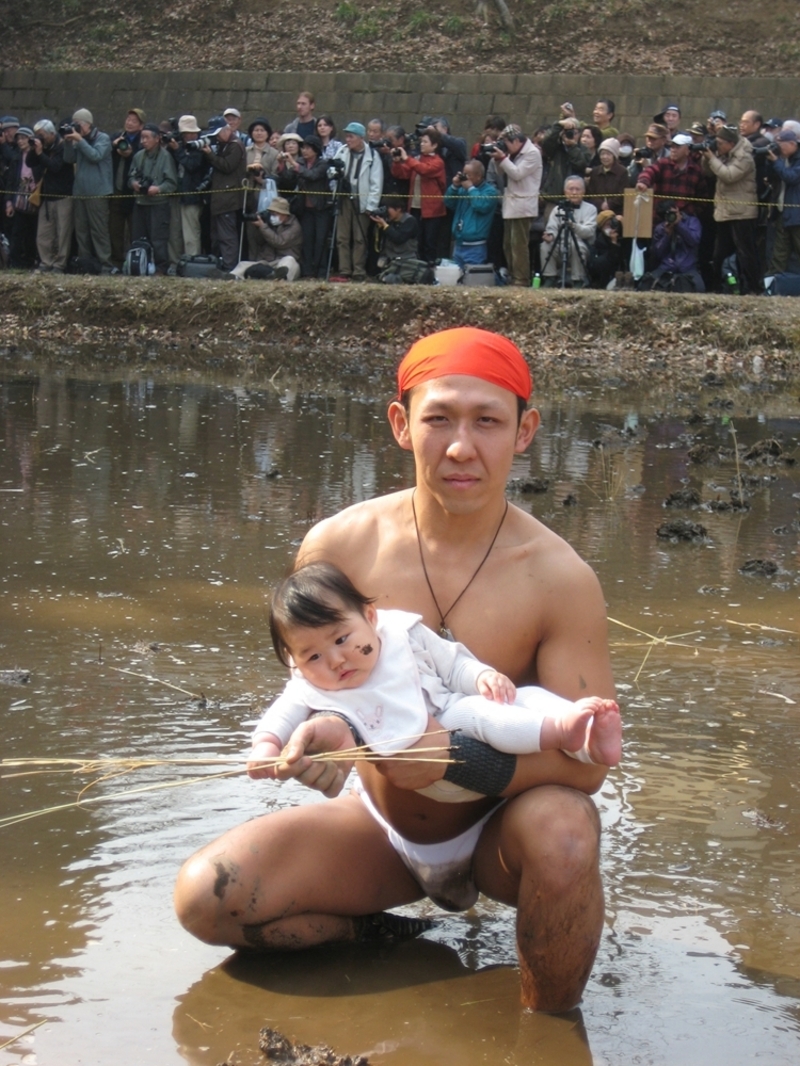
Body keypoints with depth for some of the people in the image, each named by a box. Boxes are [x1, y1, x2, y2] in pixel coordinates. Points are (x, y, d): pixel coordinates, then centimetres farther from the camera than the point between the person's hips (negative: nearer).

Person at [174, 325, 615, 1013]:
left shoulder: (559, 578, -20)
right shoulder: (339, 545, -12)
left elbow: (589, 757, -22)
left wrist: (458, 757, -38)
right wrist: (319, 731, -23)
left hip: (497, 828, -3)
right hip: (380, 827, 3)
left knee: (563, 828, -38)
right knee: (204, 897, -17)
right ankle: (380, 930, 9)